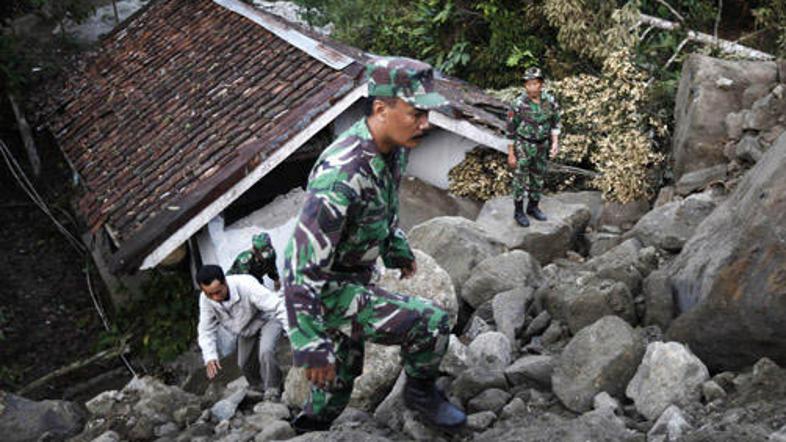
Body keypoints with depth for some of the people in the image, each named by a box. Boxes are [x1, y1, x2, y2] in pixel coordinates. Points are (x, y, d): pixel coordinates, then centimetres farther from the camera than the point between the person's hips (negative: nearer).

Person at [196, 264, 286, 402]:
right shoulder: (205, 299, -24)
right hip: (246, 329, 6)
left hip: (267, 319, -6)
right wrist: (210, 357, -28)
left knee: (265, 352, -29)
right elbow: (206, 330, -14)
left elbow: (278, 307, -41)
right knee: (244, 364, 13)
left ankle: (272, 390, -8)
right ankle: (258, 387, 43)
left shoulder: (246, 286, -41)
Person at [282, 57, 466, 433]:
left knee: (341, 374, 22)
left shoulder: (393, 148, -7)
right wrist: (310, 346, -28)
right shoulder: (341, 175, -35)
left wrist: (397, 249, 25)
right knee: (431, 324, -13)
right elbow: (303, 271, -32)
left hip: (354, 278, 9)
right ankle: (421, 392, 14)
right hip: (326, 293, -9)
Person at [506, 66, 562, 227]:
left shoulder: (549, 100, -9)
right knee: (521, 179, 5)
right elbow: (511, 130, -12)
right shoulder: (519, 104, -20)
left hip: (541, 146, 4)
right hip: (523, 146, -4)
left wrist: (555, 143, -8)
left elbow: (554, 122, 3)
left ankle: (533, 207, 34)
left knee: (538, 178, 16)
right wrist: (510, 154, -9)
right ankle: (518, 211, 21)